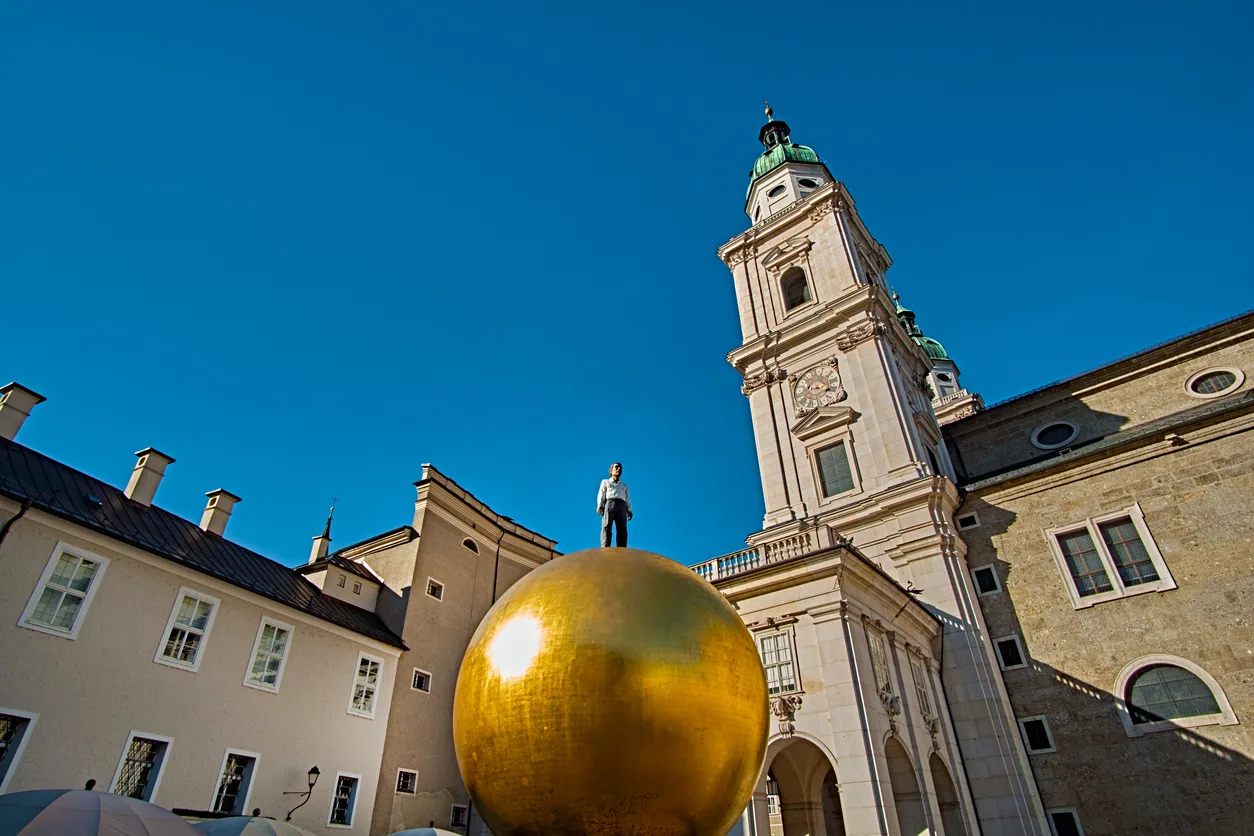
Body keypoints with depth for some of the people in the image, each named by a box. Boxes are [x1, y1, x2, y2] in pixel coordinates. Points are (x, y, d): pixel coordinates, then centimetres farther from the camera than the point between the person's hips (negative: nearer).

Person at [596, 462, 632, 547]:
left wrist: (629, 510, 6)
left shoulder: (624, 485, 34)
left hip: (621, 506, 2)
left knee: (622, 529, -15)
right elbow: (601, 494, 13)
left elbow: (627, 499, 22)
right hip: (609, 504, -2)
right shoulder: (605, 482, 27)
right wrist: (599, 506, -5)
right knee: (606, 527, -19)